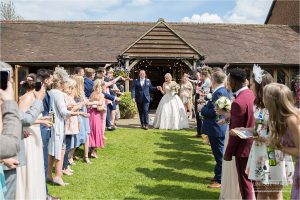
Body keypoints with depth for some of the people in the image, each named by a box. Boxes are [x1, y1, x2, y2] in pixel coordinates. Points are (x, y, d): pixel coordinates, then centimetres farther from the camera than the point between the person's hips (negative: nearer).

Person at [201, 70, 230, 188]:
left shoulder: (219, 92, -21)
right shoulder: (222, 91, 10)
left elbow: (214, 112, -25)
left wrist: (202, 109, -12)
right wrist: (206, 104, 3)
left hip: (217, 129, -10)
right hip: (217, 128, 10)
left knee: (220, 155, 0)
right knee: (219, 154, 19)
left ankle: (220, 181, 11)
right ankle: (218, 176, 32)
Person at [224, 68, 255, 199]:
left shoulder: (238, 102, -26)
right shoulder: (251, 94, 2)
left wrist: (228, 152, -13)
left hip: (244, 147, -9)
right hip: (254, 144, 9)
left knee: (245, 183, 7)